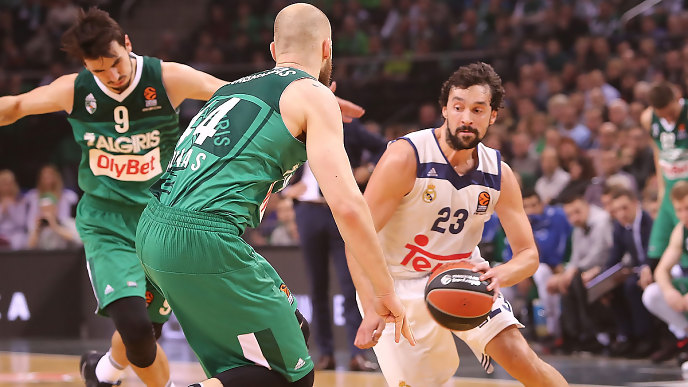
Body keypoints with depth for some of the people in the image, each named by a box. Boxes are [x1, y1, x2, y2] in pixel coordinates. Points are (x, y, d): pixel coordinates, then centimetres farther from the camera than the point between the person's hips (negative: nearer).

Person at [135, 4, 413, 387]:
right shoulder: (314, 95, 2)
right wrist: (386, 293, -1)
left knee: (295, 333, 20)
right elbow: (347, 204, -8)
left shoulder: (237, 87, 25)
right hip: (206, 241, -9)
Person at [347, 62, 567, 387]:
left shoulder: (499, 174, -8)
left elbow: (528, 255, -5)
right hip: (401, 283, -3)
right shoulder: (405, 158, -22)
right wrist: (372, 309, -36)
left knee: (521, 358, -12)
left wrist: (498, 275, -30)